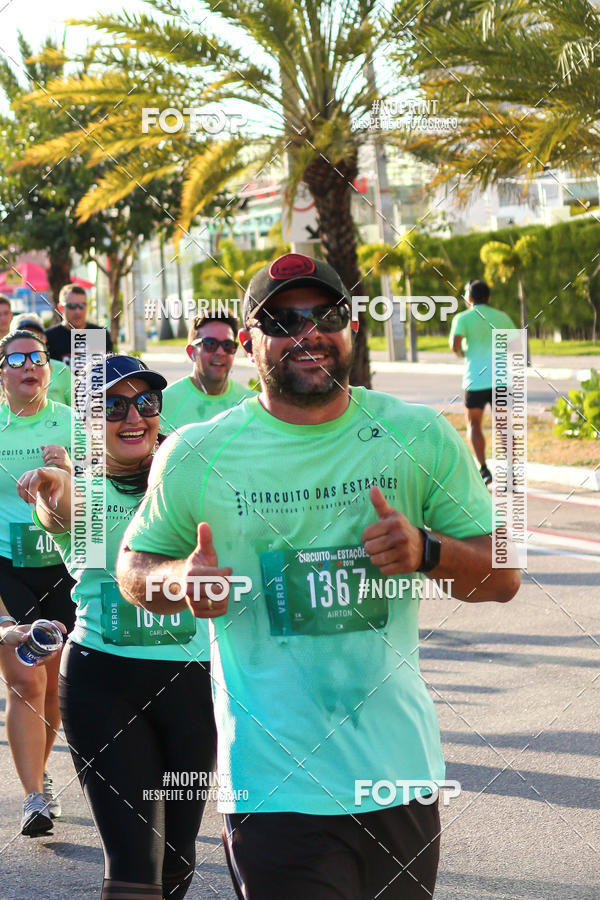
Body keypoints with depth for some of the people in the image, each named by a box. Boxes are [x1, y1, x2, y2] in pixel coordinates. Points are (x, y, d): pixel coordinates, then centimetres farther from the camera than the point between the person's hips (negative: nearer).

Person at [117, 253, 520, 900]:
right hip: (276, 791, -3)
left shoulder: (419, 437, 2)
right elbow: (134, 568, 10)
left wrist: (426, 551, -16)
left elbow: (503, 577, 5)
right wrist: (181, 580, -13)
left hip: (403, 775, 3)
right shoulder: (194, 456, -2)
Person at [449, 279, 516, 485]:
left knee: (474, 425, 12)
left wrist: (462, 353, 9)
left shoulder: (463, 318, 2)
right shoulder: (502, 317, 13)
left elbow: (455, 344, -12)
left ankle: (483, 469, 0)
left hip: (476, 378, -3)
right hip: (501, 377, 3)